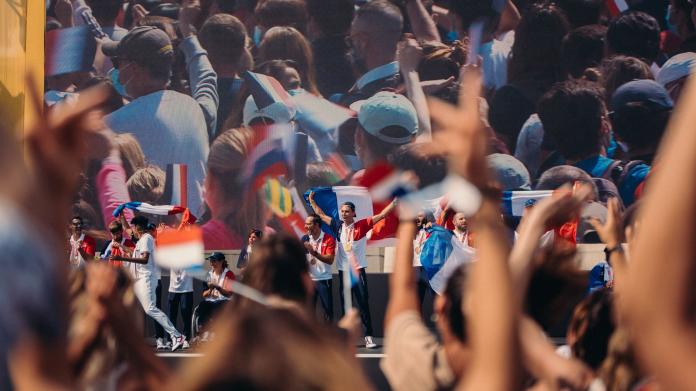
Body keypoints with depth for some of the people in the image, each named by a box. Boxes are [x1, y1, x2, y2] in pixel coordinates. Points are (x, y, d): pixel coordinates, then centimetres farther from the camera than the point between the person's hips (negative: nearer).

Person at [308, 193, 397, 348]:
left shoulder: (361, 225, -2)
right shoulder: (338, 226, 7)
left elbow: (382, 215, -6)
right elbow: (321, 214, 20)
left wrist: (395, 201, -13)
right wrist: (312, 201, 26)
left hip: (358, 270, -3)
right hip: (343, 271, 3)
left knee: (364, 305, -4)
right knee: (345, 307, 7)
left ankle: (368, 337, -4)